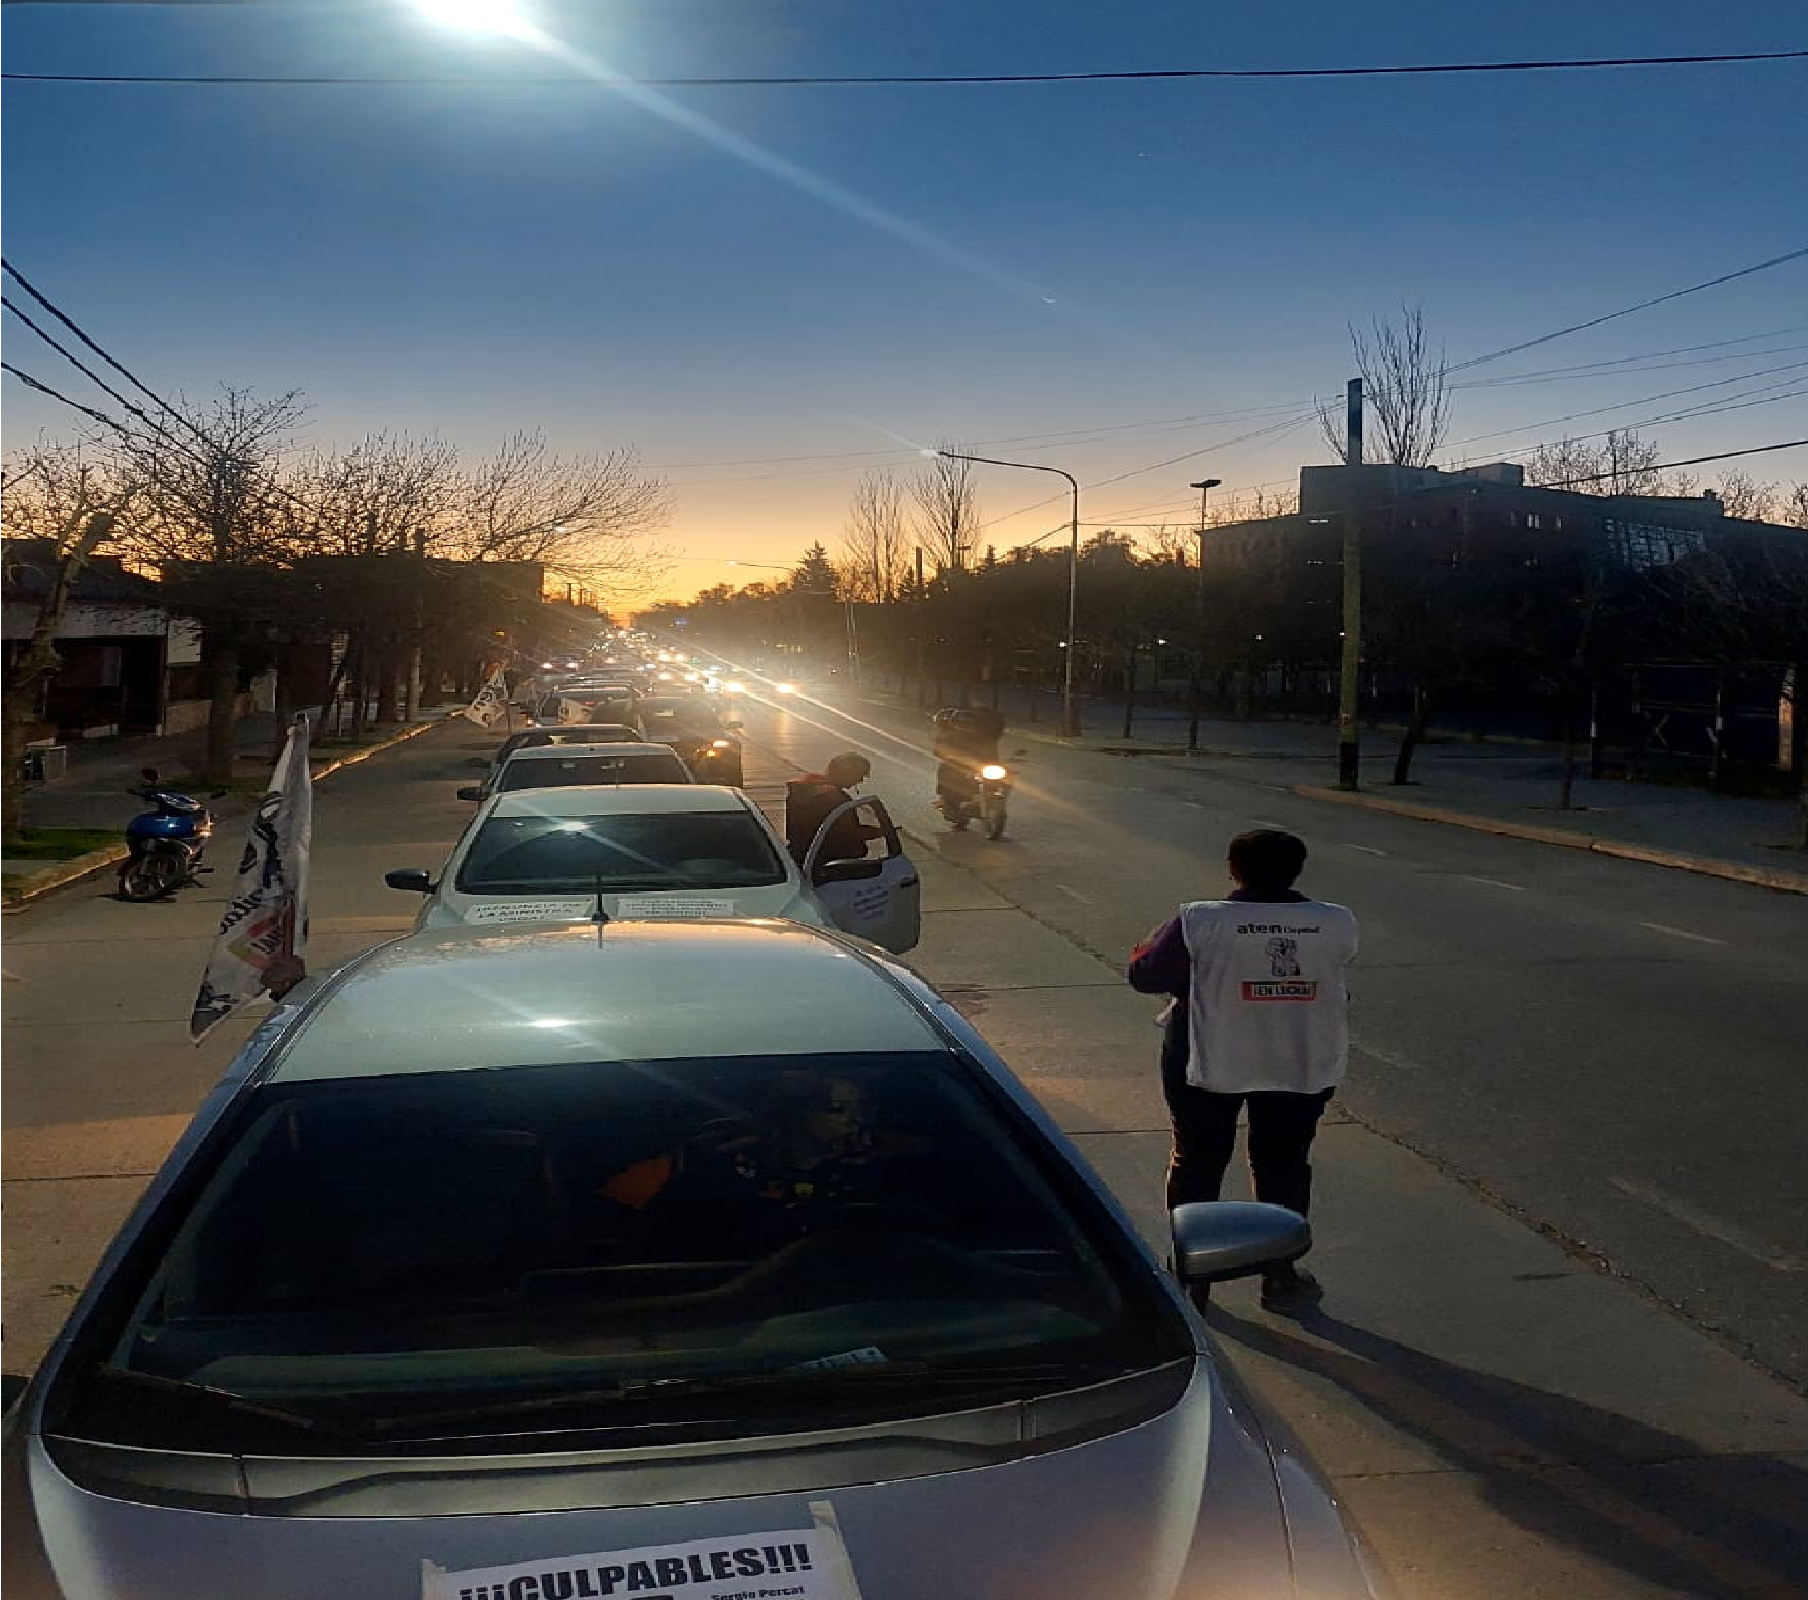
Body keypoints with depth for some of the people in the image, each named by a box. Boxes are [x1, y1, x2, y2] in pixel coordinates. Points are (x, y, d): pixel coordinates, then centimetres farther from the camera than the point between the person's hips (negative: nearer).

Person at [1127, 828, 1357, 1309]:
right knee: (1284, 1166, 16)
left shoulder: (1200, 922, -16)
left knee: (1196, 1164, 14)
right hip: (1303, 1065, 2)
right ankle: (1280, 1274, 23)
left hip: (1211, 1063, -2)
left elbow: (1144, 975, -8)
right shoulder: (1337, 924, -7)